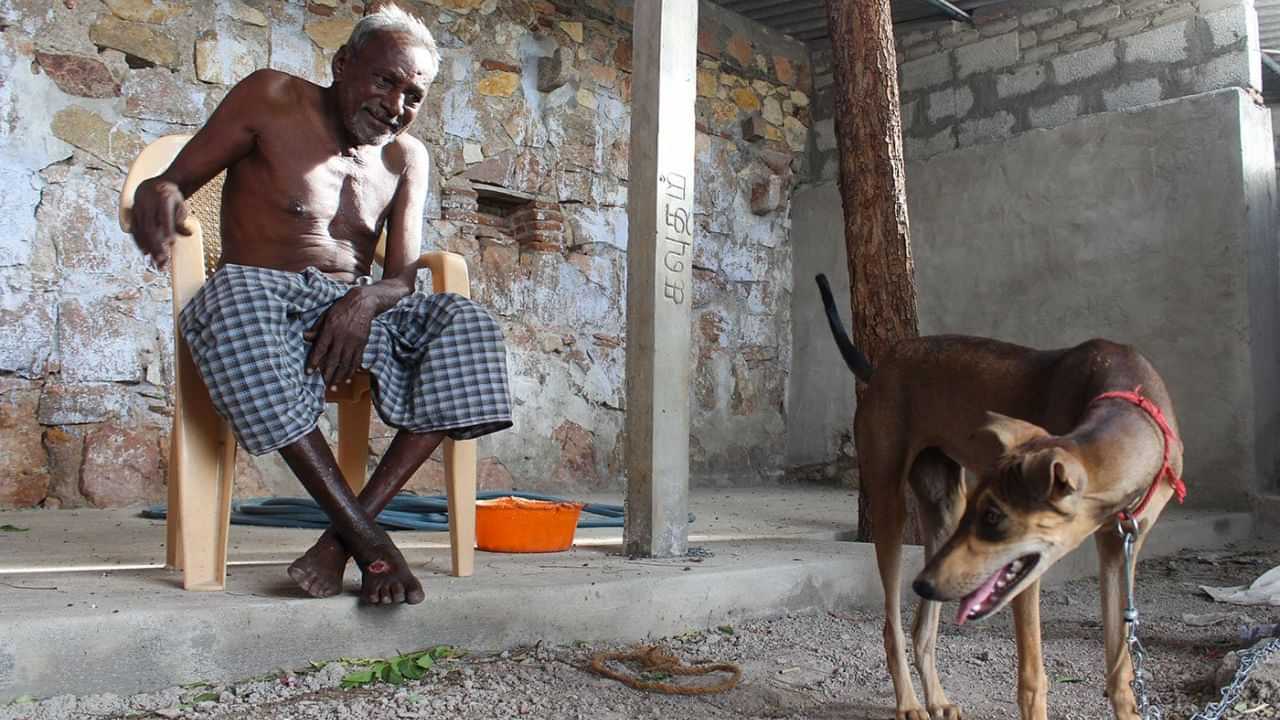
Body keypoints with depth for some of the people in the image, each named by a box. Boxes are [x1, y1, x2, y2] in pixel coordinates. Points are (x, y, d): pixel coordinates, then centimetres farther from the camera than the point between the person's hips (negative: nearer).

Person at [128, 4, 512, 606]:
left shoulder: (407, 158, 13)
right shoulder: (273, 100, 4)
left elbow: (403, 276, 4)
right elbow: (177, 179, 1)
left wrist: (366, 299, -21)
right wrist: (157, 193, -26)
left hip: (355, 304, 3)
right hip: (259, 288, -3)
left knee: (467, 328, -25)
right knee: (235, 311, -40)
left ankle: (342, 536, -31)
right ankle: (363, 535, -36)